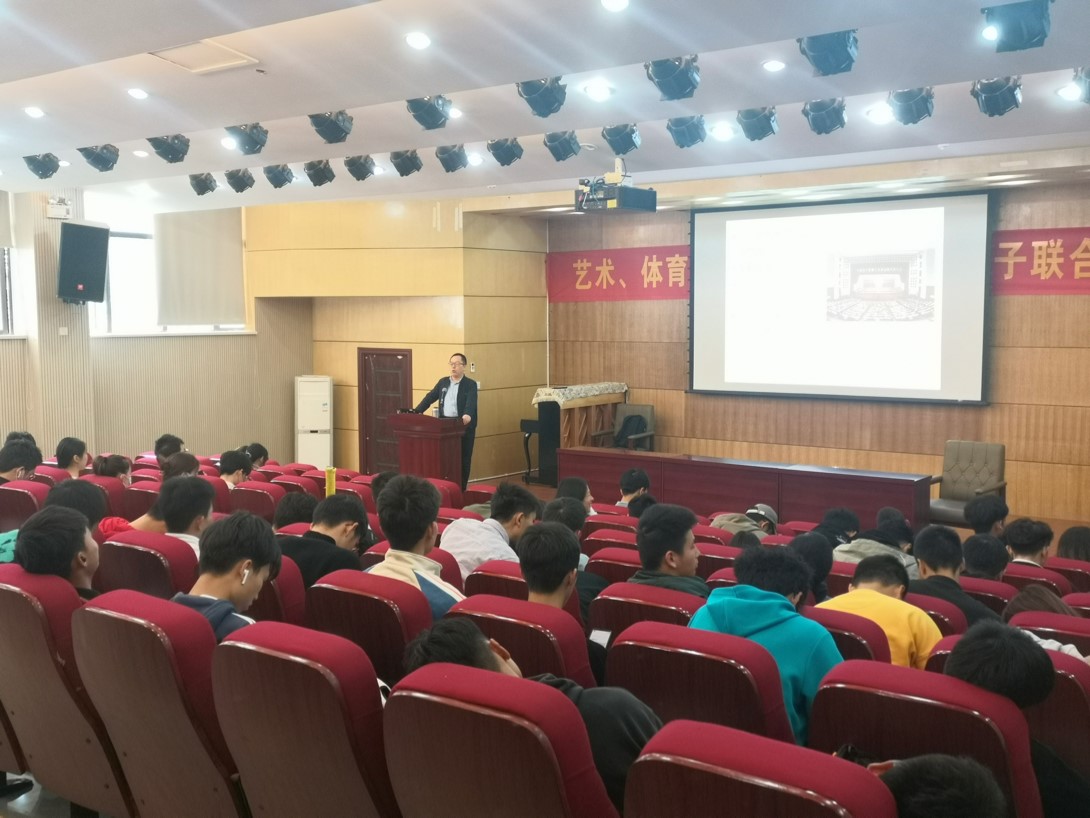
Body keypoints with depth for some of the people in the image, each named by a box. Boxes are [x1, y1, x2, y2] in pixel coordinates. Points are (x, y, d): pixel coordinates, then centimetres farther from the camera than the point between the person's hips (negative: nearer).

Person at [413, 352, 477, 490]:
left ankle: (461, 488, 10)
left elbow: (471, 402, -20)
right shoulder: (443, 382, 12)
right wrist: (415, 411, -1)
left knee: (463, 459, 2)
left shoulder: (470, 384, -4)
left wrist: (467, 415, -41)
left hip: (464, 426, -4)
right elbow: (430, 397, 11)